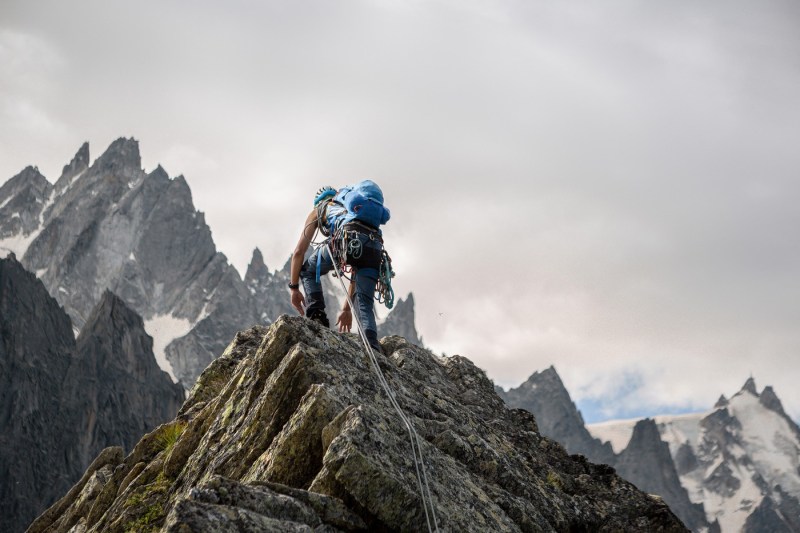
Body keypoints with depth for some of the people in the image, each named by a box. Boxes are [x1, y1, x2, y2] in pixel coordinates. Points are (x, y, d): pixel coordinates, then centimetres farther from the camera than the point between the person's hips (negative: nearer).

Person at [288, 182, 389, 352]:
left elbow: (299, 252, 25)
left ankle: (316, 317, 9)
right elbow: (357, 271, 43)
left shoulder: (319, 209, 34)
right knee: (365, 305, 10)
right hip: (375, 246, 4)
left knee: (309, 271, 23)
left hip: (347, 240, -4)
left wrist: (294, 288, 32)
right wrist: (347, 308, 46)